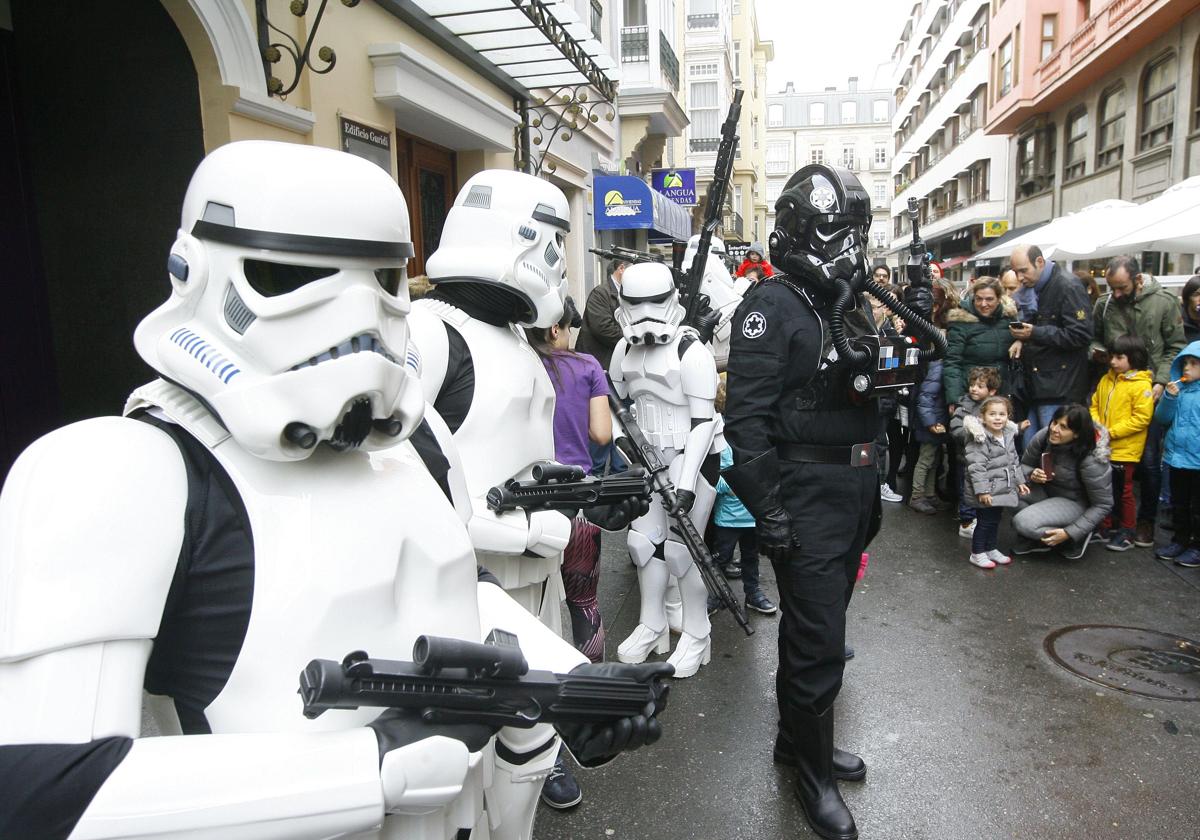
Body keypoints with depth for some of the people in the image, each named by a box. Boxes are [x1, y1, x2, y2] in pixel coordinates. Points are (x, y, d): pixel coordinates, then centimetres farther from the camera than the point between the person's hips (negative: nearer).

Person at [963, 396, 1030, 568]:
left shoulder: (1009, 435, 7)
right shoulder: (980, 439, -19)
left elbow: (1014, 461, 19)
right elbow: (976, 467, -22)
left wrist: (1019, 481, 18)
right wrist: (982, 490, -24)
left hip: (1004, 488, 8)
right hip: (988, 491, -8)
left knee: (995, 521, 17)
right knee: (985, 521, 0)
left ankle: (991, 549, 32)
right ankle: (977, 554, 12)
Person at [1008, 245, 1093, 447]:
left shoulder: (1067, 286, -12)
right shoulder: (1033, 286, 13)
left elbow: (1081, 334, -17)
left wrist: (1034, 333, -19)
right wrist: (1021, 338, 4)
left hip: (1059, 388, -8)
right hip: (1035, 385, 8)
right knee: (1029, 447, 10)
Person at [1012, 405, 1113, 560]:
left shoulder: (1090, 461, -29)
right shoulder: (1043, 436, -17)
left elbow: (1103, 505, -19)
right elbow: (1024, 465, 2)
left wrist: (1069, 533, -23)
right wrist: (1031, 475, -23)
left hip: (1075, 503, -6)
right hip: (1047, 492, 6)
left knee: (1023, 523, -28)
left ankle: (1077, 537, -1)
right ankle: (1030, 538, 0)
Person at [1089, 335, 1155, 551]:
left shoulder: (1141, 385, -13)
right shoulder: (1106, 380, 7)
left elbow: (1141, 418, -17)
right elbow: (1095, 406, 13)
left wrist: (1112, 432, -19)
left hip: (1125, 450, -6)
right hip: (1103, 448, 6)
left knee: (1123, 492, 5)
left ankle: (1126, 533, 18)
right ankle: (1106, 527, 29)